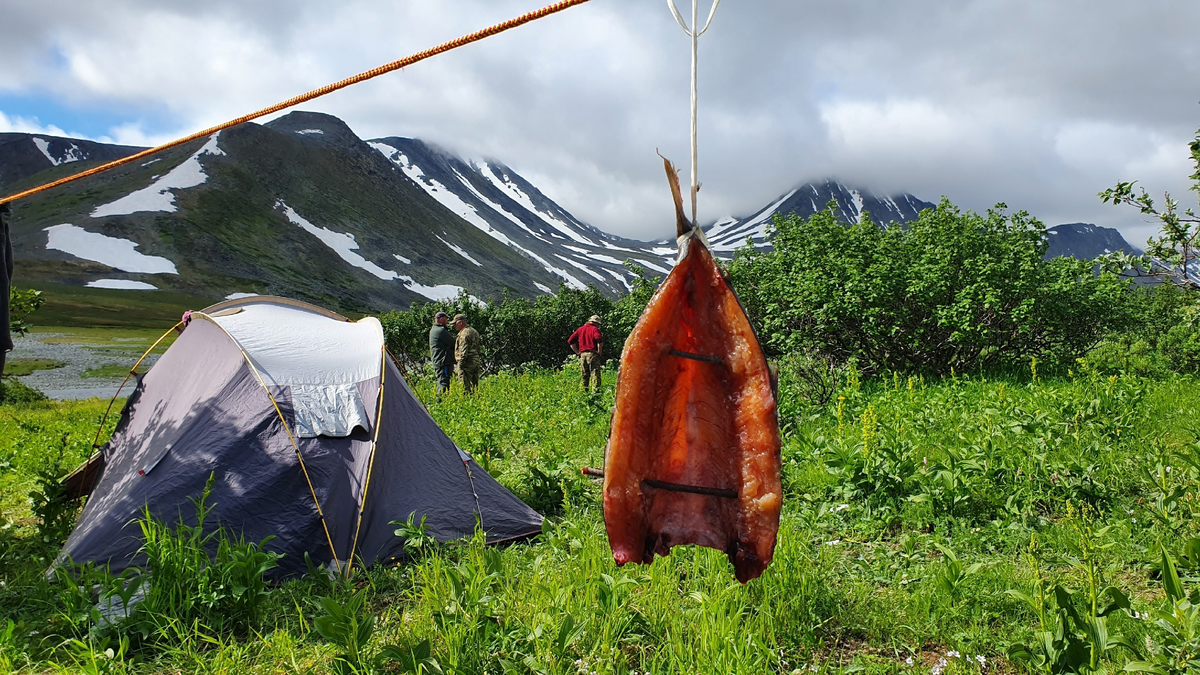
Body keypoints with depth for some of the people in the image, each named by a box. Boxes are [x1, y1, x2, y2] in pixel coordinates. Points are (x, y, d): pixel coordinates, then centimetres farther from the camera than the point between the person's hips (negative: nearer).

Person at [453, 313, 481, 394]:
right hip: (476, 362, 10)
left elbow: (463, 351, -19)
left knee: (465, 387, -7)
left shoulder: (464, 333, -13)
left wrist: (461, 363, -17)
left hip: (467, 363, -10)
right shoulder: (474, 331, 18)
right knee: (475, 386, 13)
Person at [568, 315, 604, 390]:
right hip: (592, 354, -5)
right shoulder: (594, 329, 0)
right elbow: (599, 340, -20)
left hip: (583, 355, 5)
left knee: (584, 376, 12)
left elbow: (570, 341, 15)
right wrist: (599, 352, -9)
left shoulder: (580, 329, 17)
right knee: (596, 375, -6)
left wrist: (578, 352, 13)